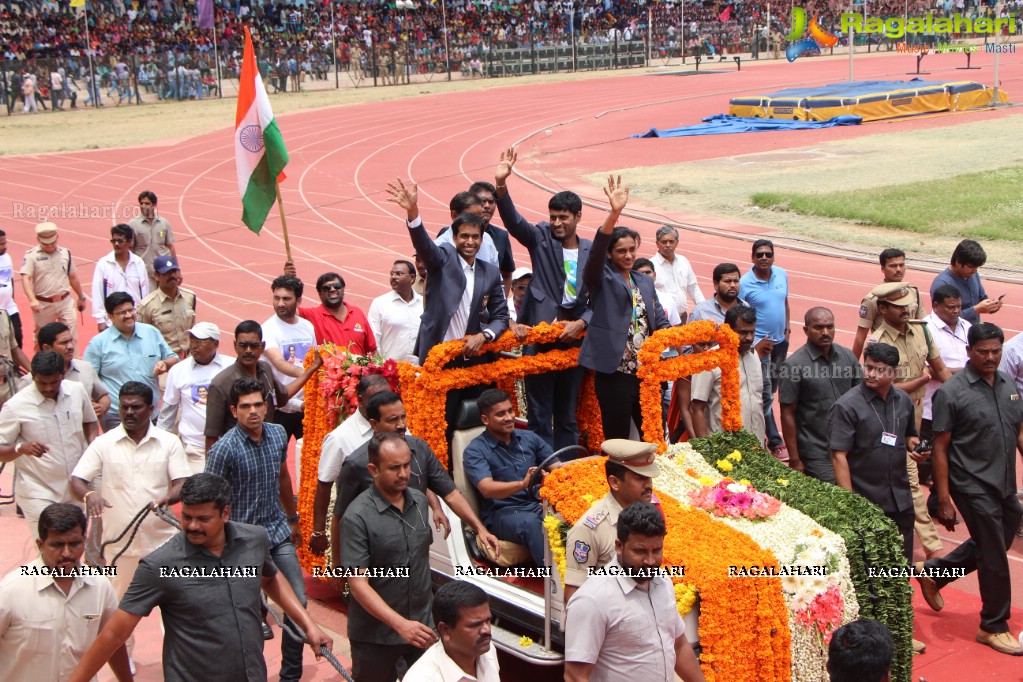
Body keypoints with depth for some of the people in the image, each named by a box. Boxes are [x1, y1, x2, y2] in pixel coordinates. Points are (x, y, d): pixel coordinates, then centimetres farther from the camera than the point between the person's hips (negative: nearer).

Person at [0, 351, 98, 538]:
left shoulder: (77, 391, -1)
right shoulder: (16, 406, -14)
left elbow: (90, 422, 18)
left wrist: (93, 443, -2)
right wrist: (21, 448, -31)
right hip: (39, 495, -5)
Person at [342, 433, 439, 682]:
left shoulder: (420, 501, 2)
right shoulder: (357, 517, -18)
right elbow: (358, 584, -20)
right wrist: (400, 624, -28)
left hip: (422, 626, 5)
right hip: (375, 635, -5)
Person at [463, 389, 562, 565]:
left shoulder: (529, 438, 13)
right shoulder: (475, 451, -3)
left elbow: (557, 467, 8)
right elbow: (487, 489, -19)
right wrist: (522, 484, -37)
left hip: (538, 504, 4)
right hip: (501, 513, -4)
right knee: (529, 523, -38)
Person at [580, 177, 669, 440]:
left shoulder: (645, 282, 17)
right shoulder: (602, 278, 0)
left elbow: (660, 321, 18)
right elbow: (596, 252, -20)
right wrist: (615, 213, -34)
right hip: (614, 373, -5)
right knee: (617, 441, 0)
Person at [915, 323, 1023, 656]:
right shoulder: (951, 392, -12)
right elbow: (940, 448, -11)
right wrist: (944, 501, -13)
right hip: (974, 487, -7)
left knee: (988, 546, 18)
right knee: (994, 558, 1)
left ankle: (933, 572, 39)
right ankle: (993, 627, 19)